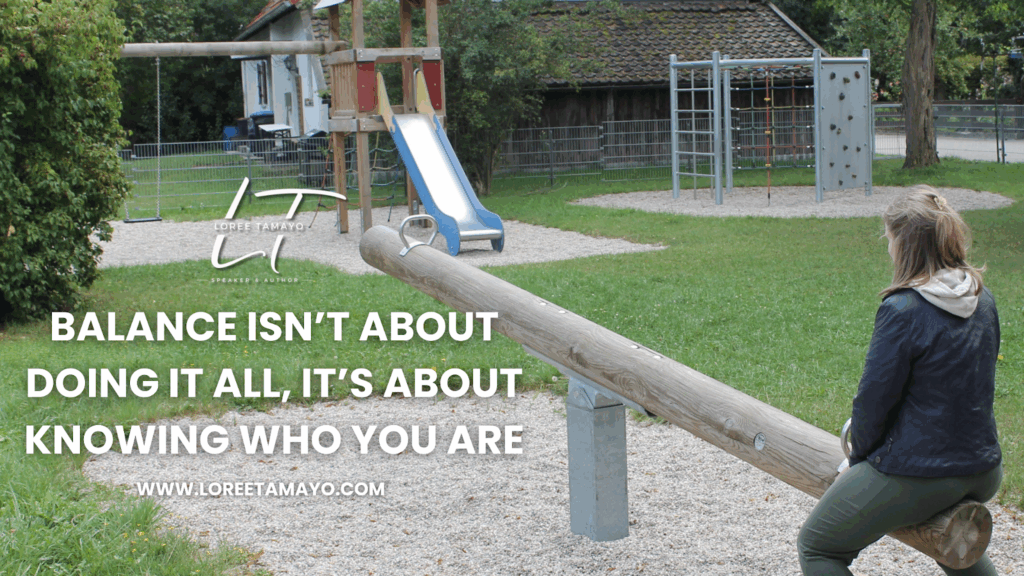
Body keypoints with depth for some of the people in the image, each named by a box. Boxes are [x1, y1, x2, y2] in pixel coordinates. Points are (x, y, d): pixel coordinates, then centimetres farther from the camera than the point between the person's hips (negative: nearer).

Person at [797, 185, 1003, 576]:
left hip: (915, 475, -8)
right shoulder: (982, 300, 3)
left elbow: (875, 396, -16)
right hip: (983, 471, 8)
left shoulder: (903, 310, -21)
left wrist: (859, 460, 3)